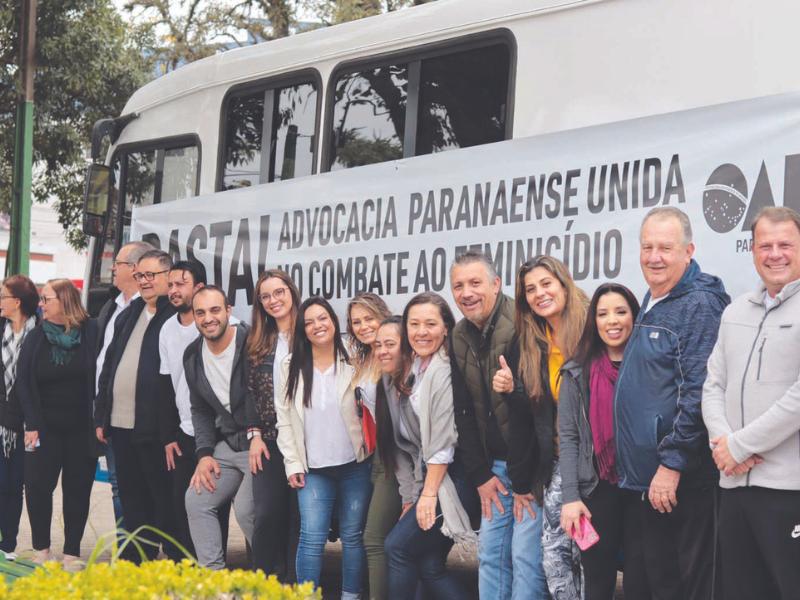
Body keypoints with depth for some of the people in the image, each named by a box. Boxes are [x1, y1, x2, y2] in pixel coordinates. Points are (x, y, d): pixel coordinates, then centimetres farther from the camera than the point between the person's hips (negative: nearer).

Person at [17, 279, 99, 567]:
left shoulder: (91, 332, -5)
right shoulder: (36, 337, 3)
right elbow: (24, 383, 1)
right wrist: (32, 424, -7)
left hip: (82, 428, -2)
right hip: (45, 428, 2)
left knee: (78, 490, 4)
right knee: (36, 485, -5)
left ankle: (71, 553, 13)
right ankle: (41, 548, 12)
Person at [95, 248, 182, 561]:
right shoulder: (128, 315, 17)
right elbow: (109, 366, 20)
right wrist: (102, 416, 15)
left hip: (156, 428, -8)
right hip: (121, 425, 8)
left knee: (164, 502, -1)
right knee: (131, 500, 14)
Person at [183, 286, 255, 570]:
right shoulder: (193, 356, 7)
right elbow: (200, 410, 15)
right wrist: (204, 453, 4)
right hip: (227, 446, 8)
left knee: (246, 509, -19)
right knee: (196, 499, 2)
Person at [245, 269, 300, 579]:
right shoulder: (258, 342, 12)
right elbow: (250, 391, 10)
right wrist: (255, 435, 0)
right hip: (269, 440, 3)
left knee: (299, 515, 1)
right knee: (267, 514, -2)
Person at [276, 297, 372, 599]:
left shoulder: (353, 362, 1)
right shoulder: (291, 367, 5)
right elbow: (284, 418, 5)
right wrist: (292, 464, -1)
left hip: (355, 466, -1)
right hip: (314, 469, 1)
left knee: (352, 536, 5)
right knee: (311, 537, -7)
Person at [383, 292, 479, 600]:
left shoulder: (446, 370, -13)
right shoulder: (411, 370, 13)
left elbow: (444, 438, -16)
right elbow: (409, 439, 12)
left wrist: (429, 493, -14)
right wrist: (410, 495, 10)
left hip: (453, 479, -8)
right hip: (429, 478, 8)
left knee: (397, 546, -8)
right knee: (430, 565, 5)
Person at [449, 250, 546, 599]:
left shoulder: (521, 327, -17)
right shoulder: (459, 339, 7)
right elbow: (464, 413, 10)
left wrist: (524, 479, -17)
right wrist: (480, 475, 4)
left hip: (535, 463, -7)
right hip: (496, 465, 7)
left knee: (526, 555, -8)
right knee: (490, 553, 9)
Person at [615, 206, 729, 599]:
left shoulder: (700, 305, -14)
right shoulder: (652, 302, 15)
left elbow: (697, 393, -21)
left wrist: (672, 464, -22)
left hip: (680, 479, -9)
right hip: (644, 475, 9)